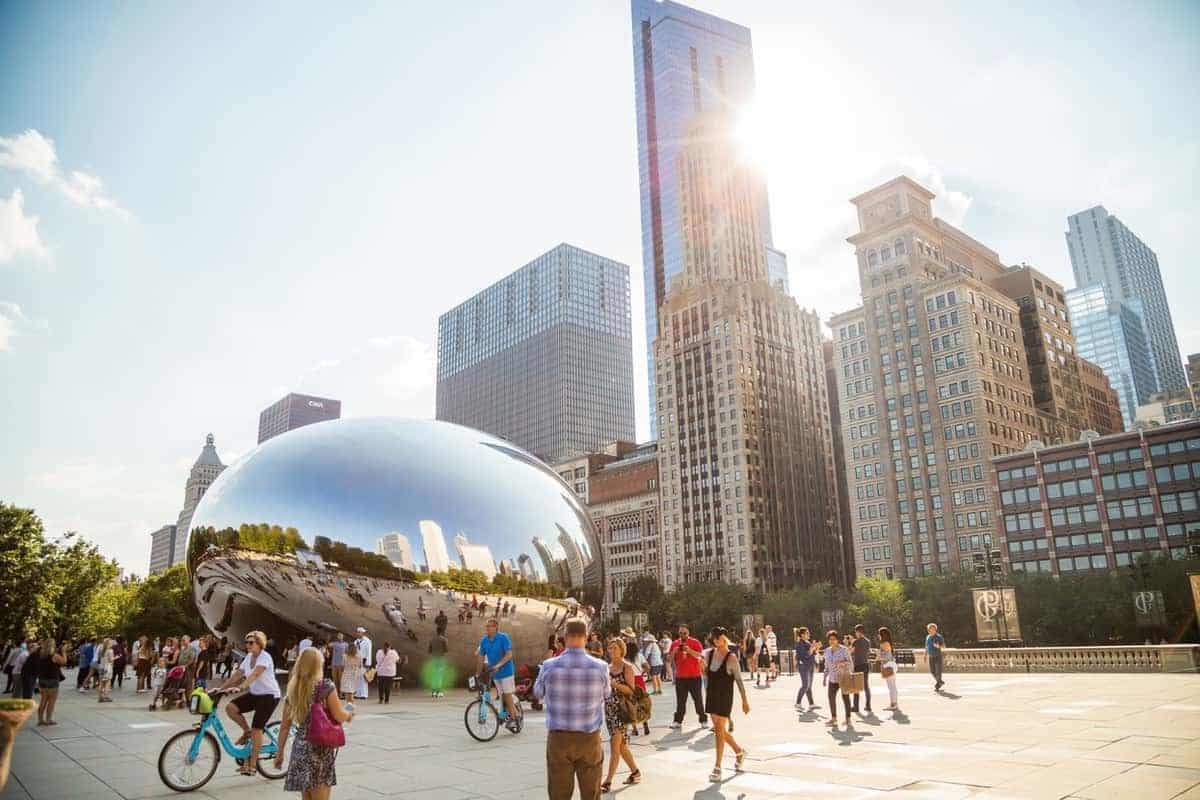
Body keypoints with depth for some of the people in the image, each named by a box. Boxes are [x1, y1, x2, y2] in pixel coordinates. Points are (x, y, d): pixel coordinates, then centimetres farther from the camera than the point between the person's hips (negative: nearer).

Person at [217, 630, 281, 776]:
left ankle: (252, 765, 3)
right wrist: (220, 688, -5)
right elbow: (237, 674, 5)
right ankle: (246, 731, 9)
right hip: (255, 694, 8)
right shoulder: (249, 657, 7)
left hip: (269, 695, -8)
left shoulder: (265, 657, -18)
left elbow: (255, 673, -34)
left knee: (257, 729, -9)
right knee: (230, 707, -13)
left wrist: (242, 686, -48)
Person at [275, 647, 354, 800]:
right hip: (321, 748, -5)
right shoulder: (326, 686, -10)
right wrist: (350, 712, 9)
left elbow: (285, 726, 8)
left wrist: (279, 752, 15)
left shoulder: (293, 689, 5)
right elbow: (340, 716, -12)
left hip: (300, 748, 5)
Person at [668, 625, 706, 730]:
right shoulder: (674, 643, 8)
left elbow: (699, 655, -12)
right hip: (680, 676, 3)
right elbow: (670, 659, 10)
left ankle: (703, 720, 10)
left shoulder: (695, 642, -3)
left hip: (694, 676, -3)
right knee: (680, 700, 7)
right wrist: (674, 652, -10)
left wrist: (689, 650, -26)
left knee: (698, 699, 4)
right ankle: (678, 721, 11)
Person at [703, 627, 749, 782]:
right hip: (712, 696, 6)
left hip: (725, 698, -6)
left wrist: (745, 700, -8)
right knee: (720, 730, 16)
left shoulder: (731, 658, -15)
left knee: (719, 730, -5)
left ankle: (717, 767, 5)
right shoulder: (709, 654, 2)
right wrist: (703, 667, -5)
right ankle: (739, 751, 40)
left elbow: (739, 680, -10)